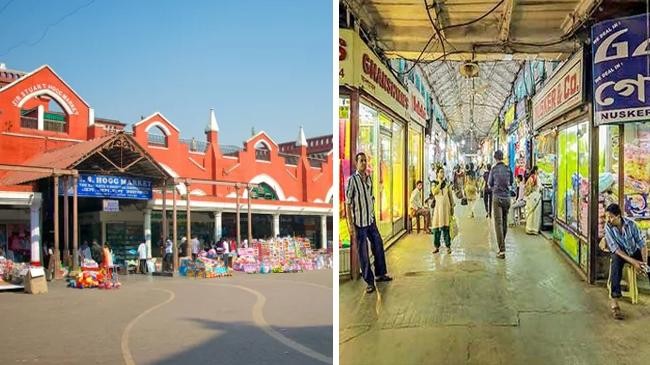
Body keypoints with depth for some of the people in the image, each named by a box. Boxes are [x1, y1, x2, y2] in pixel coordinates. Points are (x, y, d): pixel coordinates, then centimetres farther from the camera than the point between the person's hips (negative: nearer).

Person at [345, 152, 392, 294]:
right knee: (363, 253, 2)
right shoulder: (352, 180, -12)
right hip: (359, 223, -6)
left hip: (371, 221, 7)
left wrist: (374, 216, 15)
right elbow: (348, 204, -12)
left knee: (378, 246, 15)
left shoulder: (369, 178, 8)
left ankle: (380, 274, 34)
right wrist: (350, 224, -15)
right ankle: (369, 282, 12)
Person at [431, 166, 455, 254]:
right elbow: (434, 192, -14)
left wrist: (452, 207, 7)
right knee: (436, 227, 0)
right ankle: (437, 246, 10)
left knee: (445, 227, -5)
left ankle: (448, 246, 2)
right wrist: (440, 183, -10)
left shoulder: (447, 184, 10)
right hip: (437, 207, 0)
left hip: (446, 207, 0)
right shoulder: (434, 184, 8)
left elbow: (451, 196, 12)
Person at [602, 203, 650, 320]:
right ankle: (614, 303, -39)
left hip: (635, 251, 2)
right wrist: (632, 261, -30)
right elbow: (615, 248, -21)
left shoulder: (631, 224, -16)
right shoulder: (608, 227, -18)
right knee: (616, 262, -34)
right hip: (619, 253, -2)